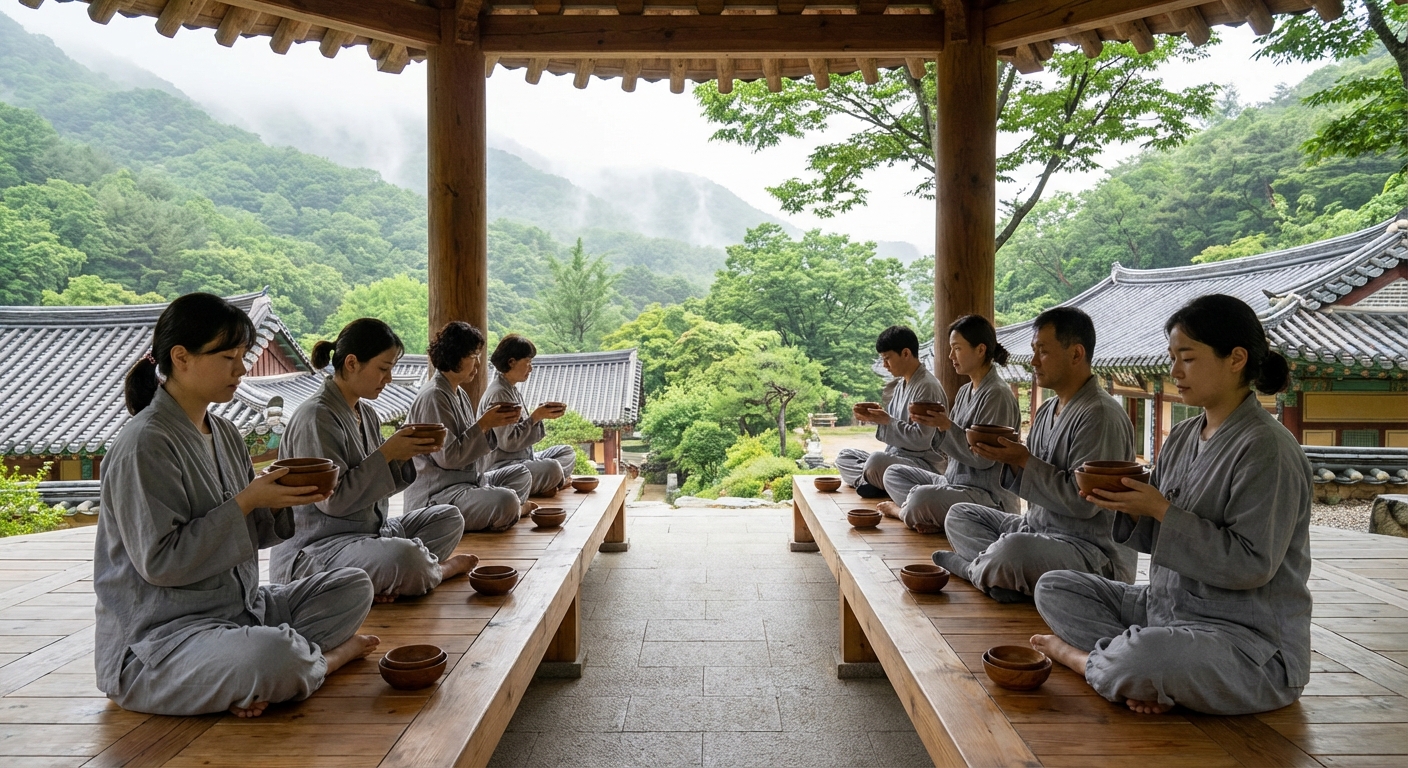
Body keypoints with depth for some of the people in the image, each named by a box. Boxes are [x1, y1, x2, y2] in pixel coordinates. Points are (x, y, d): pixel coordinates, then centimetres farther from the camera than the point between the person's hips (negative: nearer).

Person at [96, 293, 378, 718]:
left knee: (354, 586, 5)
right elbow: (158, 562, -21)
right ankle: (327, 656, -2)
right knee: (270, 656, -36)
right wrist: (245, 503, -21)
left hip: (240, 608, 9)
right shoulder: (145, 445, -17)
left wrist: (277, 503, -6)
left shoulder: (224, 433, 9)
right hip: (155, 639, -9)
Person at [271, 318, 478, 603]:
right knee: (404, 556, -35)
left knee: (449, 518, 7)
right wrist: (387, 453, -20)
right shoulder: (316, 418, -18)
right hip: (310, 552, -10)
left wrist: (402, 455, -6)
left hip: (370, 531, 10)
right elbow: (331, 500, -23)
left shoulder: (365, 411, 10)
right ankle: (438, 568, 2)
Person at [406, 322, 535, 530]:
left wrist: (492, 423, -2)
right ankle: (514, 511, 4)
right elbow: (447, 457, -22)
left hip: (467, 480, 11)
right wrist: (484, 424, -17)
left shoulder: (459, 394, 14)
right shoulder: (433, 397, -17)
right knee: (506, 500, -29)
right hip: (434, 495, -11)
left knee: (521, 474, 20)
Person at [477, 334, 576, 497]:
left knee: (567, 452, 12)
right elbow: (508, 442, -21)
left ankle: (549, 484, -11)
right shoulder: (498, 394, -16)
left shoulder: (512, 390, 15)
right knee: (552, 468, -34)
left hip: (522, 458, 11)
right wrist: (535, 417, -19)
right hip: (500, 467, -11)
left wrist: (541, 414, 2)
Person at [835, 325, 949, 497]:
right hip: (896, 456, 11)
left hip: (925, 463, -10)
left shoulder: (927, 387, -16)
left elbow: (921, 439, -21)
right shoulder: (899, 385, 14)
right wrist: (874, 418, -1)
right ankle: (873, 480, -17)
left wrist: (886, 421, -16)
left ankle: (869, 481, -6)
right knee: (843, 456, 7)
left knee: (876, 460, -38)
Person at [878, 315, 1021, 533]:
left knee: (921, 497, -33)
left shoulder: (997, 395, -15)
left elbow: (984, 458, -19)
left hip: (989, 496, -10)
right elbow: (946, 445, 13)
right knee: (893, 473, 9)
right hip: (954, 481, 10)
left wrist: (946, 425, -22)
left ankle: (902, 510, 3)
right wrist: (931, 423, -6)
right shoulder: (965, 392, 13)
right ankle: (931, 515, -13)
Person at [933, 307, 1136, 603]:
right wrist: (1008, 458, -6)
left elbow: (1083, 501, -24)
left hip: (1095, 550, -10)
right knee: (959, 515, 11)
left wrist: (1023, 460, -20)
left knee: (1010, 550, -36)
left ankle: (968, 566, -3)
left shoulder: (1101, 416, -18)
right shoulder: (1047, 411, 12)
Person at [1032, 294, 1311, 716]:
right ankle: (1148, 676, -14)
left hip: (1250, 640, -9)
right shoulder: (1182, 436, 8)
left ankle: (1078, 655, -1)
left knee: (1139, 659, -37)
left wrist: (1161, 510, -24)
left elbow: (1251, 565, -23)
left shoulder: (1267, 448, -17)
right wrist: (1129, 505, -10)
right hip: (1166, 607, 9)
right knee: (1054, 587, 4)